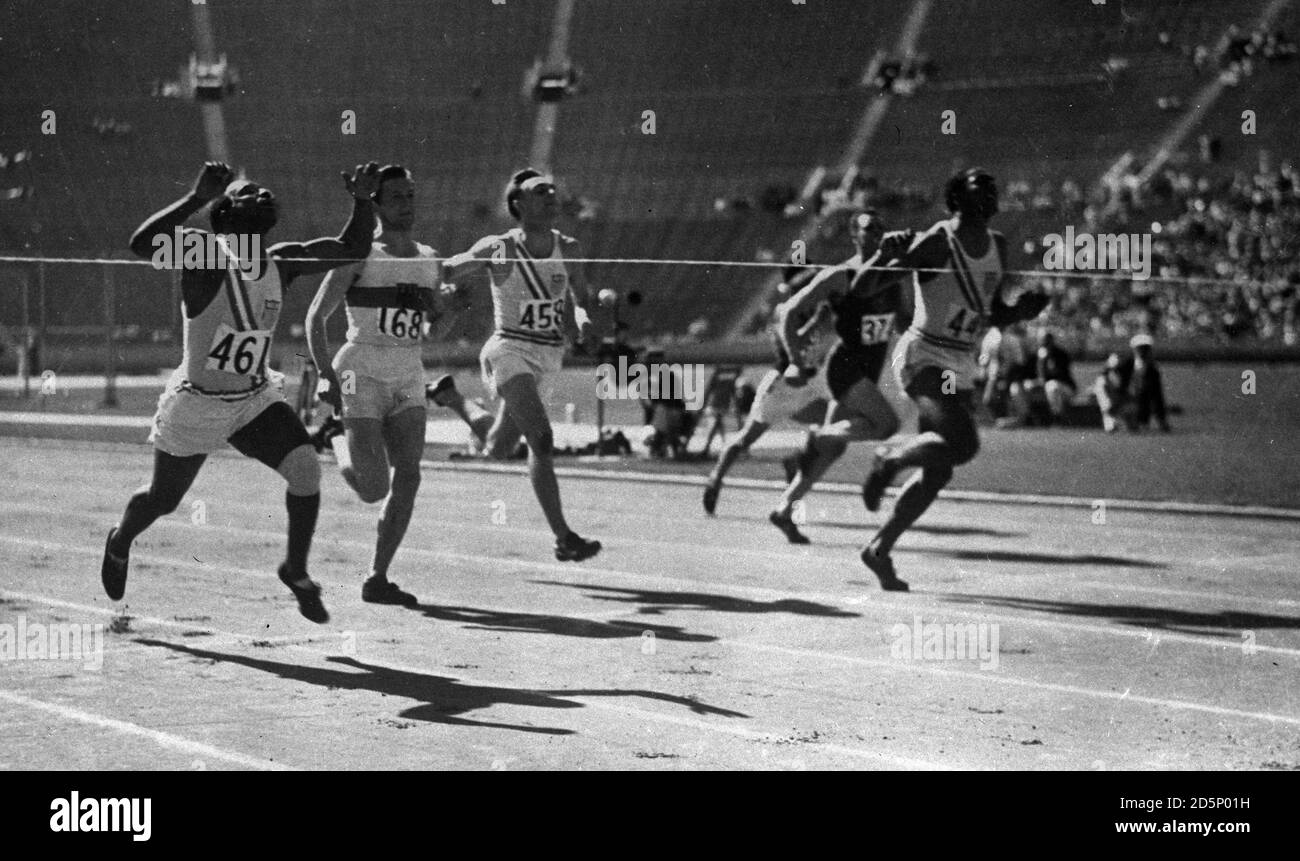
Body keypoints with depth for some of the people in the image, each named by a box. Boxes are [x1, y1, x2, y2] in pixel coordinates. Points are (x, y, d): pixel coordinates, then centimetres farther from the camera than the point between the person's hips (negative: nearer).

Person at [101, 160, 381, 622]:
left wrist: (362, 200, -11)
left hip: (256, 399, 4)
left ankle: (296, 570, -1)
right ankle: (119, 543, 49)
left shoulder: (281, 261, -3)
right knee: (162, 500, 14)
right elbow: (143, 243, -38)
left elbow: (352, 250, 5)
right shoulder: (204, 253, -20)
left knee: (306, 467, -20)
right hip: (196, 405, -4)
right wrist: (198, 197, -45)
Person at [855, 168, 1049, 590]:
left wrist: (1022, 310, 0)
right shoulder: (937, 242, -14)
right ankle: (890, 458, 1)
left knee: (939, 471, 5)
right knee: (964, 442, -27)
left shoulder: (998, 246, 9)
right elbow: (867, 282, -18)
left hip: (962, 365, 8)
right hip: (922, 355, -8)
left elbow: (994, 315, 20)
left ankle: (879, 548, 18)